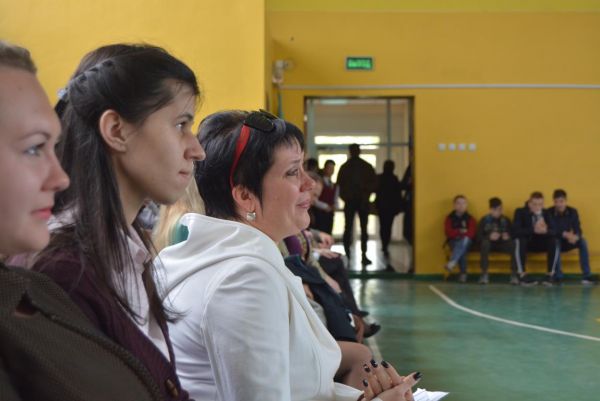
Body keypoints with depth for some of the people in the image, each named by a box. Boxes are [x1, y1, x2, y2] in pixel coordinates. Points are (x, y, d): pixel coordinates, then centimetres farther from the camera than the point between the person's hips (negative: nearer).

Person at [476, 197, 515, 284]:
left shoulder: (506, 220, 4)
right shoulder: (484, 220, -3)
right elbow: (479, 236, -10)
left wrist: (507, 236, -22)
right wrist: (489, 237, -29)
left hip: (502, 244, 1)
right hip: (489, 244, -1)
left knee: (514, 244, -29)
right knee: (485, 242, -37)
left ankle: (514, 273, -24)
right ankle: (484, 274, -32)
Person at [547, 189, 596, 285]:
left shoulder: (573, 212, -4)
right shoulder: (549, 212, -14)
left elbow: (578, 230, -9)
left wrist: (575, 236, -35)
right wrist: (564, 234, -37)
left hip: (567, 241, 3)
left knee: (582, 241, -26)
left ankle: (586, 276, -27)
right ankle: (558, 276, -33)